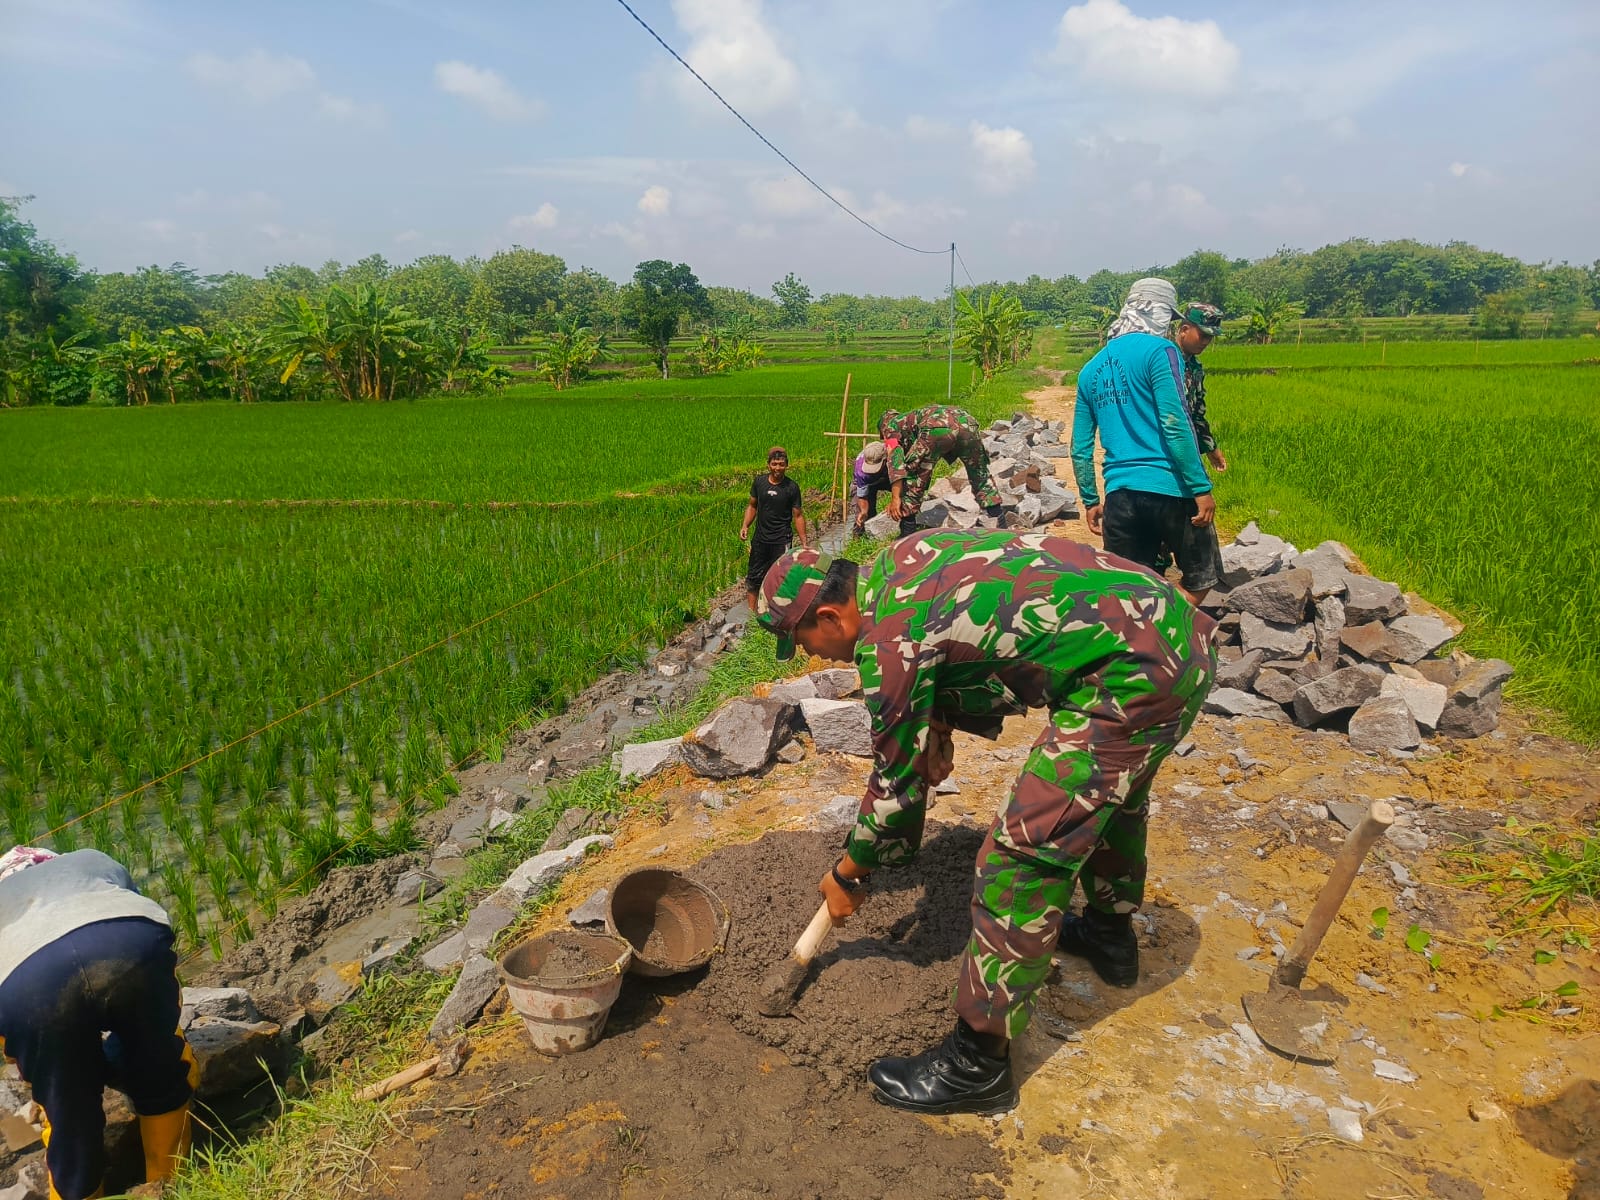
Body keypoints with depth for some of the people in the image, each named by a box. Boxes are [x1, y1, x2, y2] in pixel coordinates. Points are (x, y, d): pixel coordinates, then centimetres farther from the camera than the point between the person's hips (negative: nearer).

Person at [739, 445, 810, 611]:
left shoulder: (792, 487, -8)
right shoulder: (759, 482, 0)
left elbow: (798, 515, -3)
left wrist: (804, 543, -6)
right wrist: (745, 526, -4)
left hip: (782, 541, -3)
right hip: (760, 539, 3)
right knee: (753, 577, 10)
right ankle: (751, 612, 23)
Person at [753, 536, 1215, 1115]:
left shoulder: (888, 641, -15)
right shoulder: (900, 558, 11)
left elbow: (897, 777, -4)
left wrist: (850, 875, 10)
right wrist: (939, 728, 17)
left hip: (1138, 675, -11)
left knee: (1024, 853, -7)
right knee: (1110, 788, 33)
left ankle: (978, 1062, 4)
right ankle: (1110, 932, 56)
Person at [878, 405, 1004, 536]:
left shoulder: (890, 424, 29)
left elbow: (895, 457, 10)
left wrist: (895, 498, 6)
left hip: (937, 428, -6)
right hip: (966, 422, 6)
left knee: (910, 475, 14)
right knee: (981, 477, 26)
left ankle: (908, 535, 13)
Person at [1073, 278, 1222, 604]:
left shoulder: (1091, 369, 14)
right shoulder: (1158, 351, -5)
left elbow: (1081, 448, 15)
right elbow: (1174, 424, -15)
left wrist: (1090, 500, 22)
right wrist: (1201, 488, -13)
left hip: (1119, 494, 5)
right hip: (1170, 489, -5)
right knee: (1201, 578, 11)